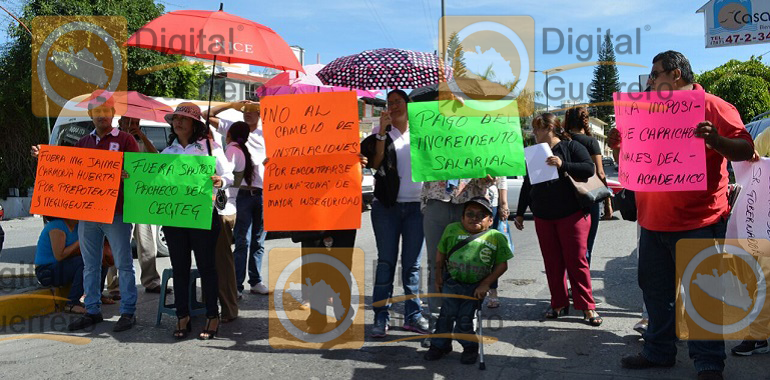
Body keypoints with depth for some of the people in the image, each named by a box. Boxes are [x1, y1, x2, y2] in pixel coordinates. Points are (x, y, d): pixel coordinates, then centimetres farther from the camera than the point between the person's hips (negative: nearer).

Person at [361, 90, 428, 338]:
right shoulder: (382, 133, 8)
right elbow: (375, 163, -7)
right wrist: (382, 132, -12)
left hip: (416, 206, 1)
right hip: (387, 205, -1)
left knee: (412, 262, 5)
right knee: (386, 261, -1)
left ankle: (412, 315, 11)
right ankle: (381, 316, 3)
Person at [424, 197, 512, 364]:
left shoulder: (497, 238, -4)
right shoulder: (452, 229, 0)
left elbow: (502, 265, -1)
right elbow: (440, 253, 12)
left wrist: (485, 284, -7)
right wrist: (438, 276, 12)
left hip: (476, 286, -1)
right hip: (452, 282, 1)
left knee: (465, 318, -3)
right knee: (447, 314, -6)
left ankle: (470, 347, 23)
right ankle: (440, 345, 16)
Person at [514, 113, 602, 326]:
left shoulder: (571, 147, 0)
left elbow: (589, 168, -12)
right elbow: (527, 185, 19)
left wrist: (563, 165, -23)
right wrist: (520, 213, 18)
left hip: (572, 214, -5)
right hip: (543, 218, 5)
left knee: (577, 260, -5)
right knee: (552, 262, 6)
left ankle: (587, 306, 2)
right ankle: (559, 304, 16)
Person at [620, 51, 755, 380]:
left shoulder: (712, 106, -4)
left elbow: (745, 149, -10)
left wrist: (716, 139, -29)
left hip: (697, 223, -7)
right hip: (653, 221, 7)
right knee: (655, 290, 13)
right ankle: (659, 351, 25)